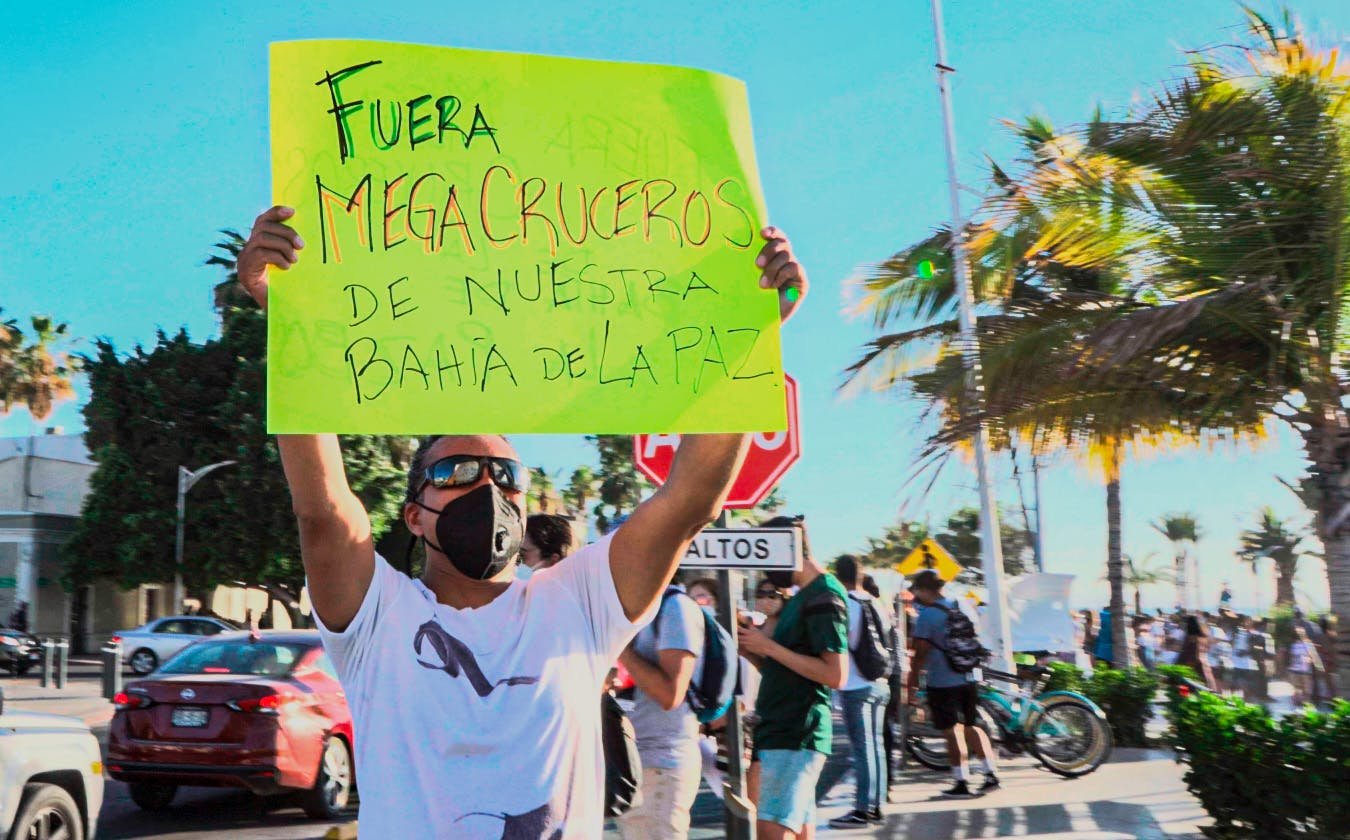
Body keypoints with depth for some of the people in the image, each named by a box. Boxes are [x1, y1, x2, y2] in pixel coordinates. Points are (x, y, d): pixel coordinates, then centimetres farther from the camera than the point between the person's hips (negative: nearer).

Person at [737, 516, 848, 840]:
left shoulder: (825, 595, -11)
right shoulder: (802, 597, 19)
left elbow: (835, 675, -20)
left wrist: (769, 646, -17)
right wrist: (752, 647, 3)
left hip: (797, 736, -10)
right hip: (778, 731, 10)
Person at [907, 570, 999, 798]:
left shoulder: (927, 614, -12)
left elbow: (921, 653, -13)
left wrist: (912, 683, -7)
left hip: (943, 682, -6)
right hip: (970, 678, 6)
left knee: (952, 732, 3)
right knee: (972, 727, 16)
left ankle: (962, 782, 7)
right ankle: (991, 773, 10)